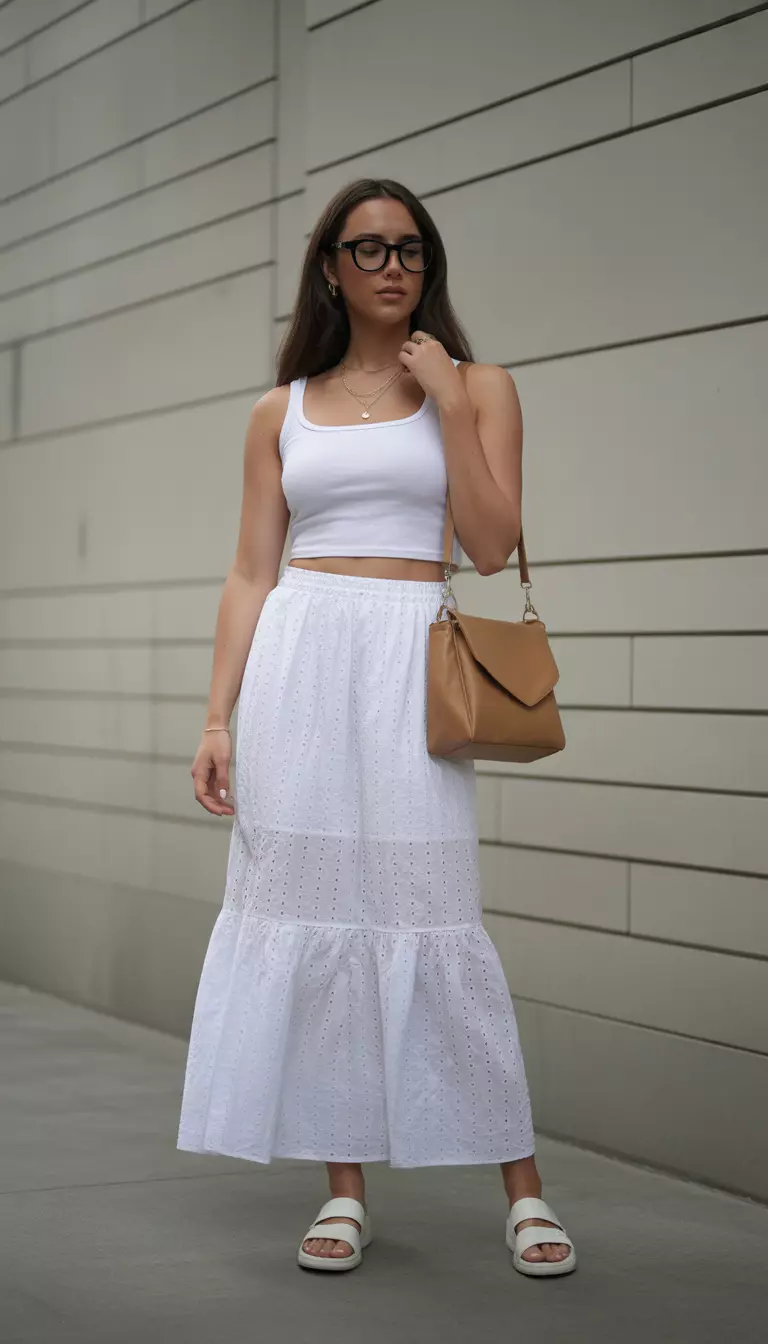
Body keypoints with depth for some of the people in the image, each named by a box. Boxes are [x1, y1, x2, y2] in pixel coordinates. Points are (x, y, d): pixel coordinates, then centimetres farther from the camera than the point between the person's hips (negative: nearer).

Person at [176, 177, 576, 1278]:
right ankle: (344, 1188, 10)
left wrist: (447, 401, -6)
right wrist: (218, 717, 1)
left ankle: (523, 1187, 4)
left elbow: (490, 545, -4)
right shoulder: (282, 411, 12)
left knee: (430, 919, -7)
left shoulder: (478, 387, 8)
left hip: (412, 662, -2)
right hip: (298, 661, 2)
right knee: (308, 908, 0)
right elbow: (251, 574, 9)